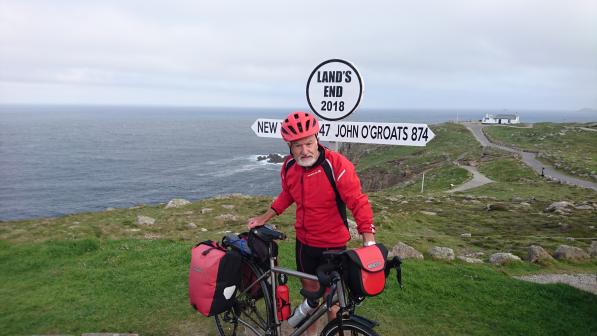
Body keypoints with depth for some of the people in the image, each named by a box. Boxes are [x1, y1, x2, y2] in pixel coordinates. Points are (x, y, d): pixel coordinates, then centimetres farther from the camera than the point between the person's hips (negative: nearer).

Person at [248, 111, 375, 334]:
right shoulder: (289, 167, -6)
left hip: (333, 244, -5)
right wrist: (264, 218, 14)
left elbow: (359, 203, -24)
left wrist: (369, 244, -30)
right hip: (304, 241, 5)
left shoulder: (336, 165, -24)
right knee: (309, 289, 20)